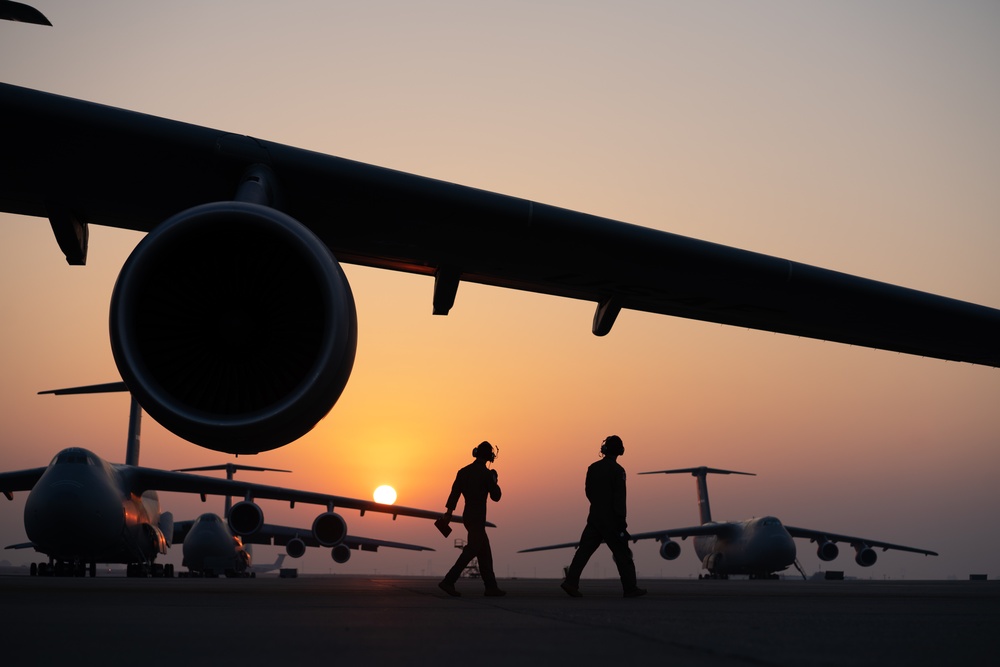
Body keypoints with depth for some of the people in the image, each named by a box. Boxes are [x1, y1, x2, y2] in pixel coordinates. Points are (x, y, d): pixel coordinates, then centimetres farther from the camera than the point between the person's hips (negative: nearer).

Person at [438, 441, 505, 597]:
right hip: (477, 518, -7)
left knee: (485, 551, 11)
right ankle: (449, 581, -17)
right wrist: (494, 481, 11)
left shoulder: (464, 471, 7)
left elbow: (455, 491, 0)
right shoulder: (486, 473, -11)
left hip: (468, 515, 7)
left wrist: (449, 511, -3)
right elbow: (495, 496, -5)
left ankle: (491, 587, 12)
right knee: (472, 550, -8)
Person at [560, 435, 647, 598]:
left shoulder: (593, 468, 7)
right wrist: (621, 520, -13)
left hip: (594, 517, 5)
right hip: (610, 520, -5)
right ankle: (630, 588, 10)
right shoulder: (617, 470, -12)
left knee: (584, 549, 4)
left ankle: (571, 581, -8)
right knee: (622, 554, 5)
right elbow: (619, 498, -15)